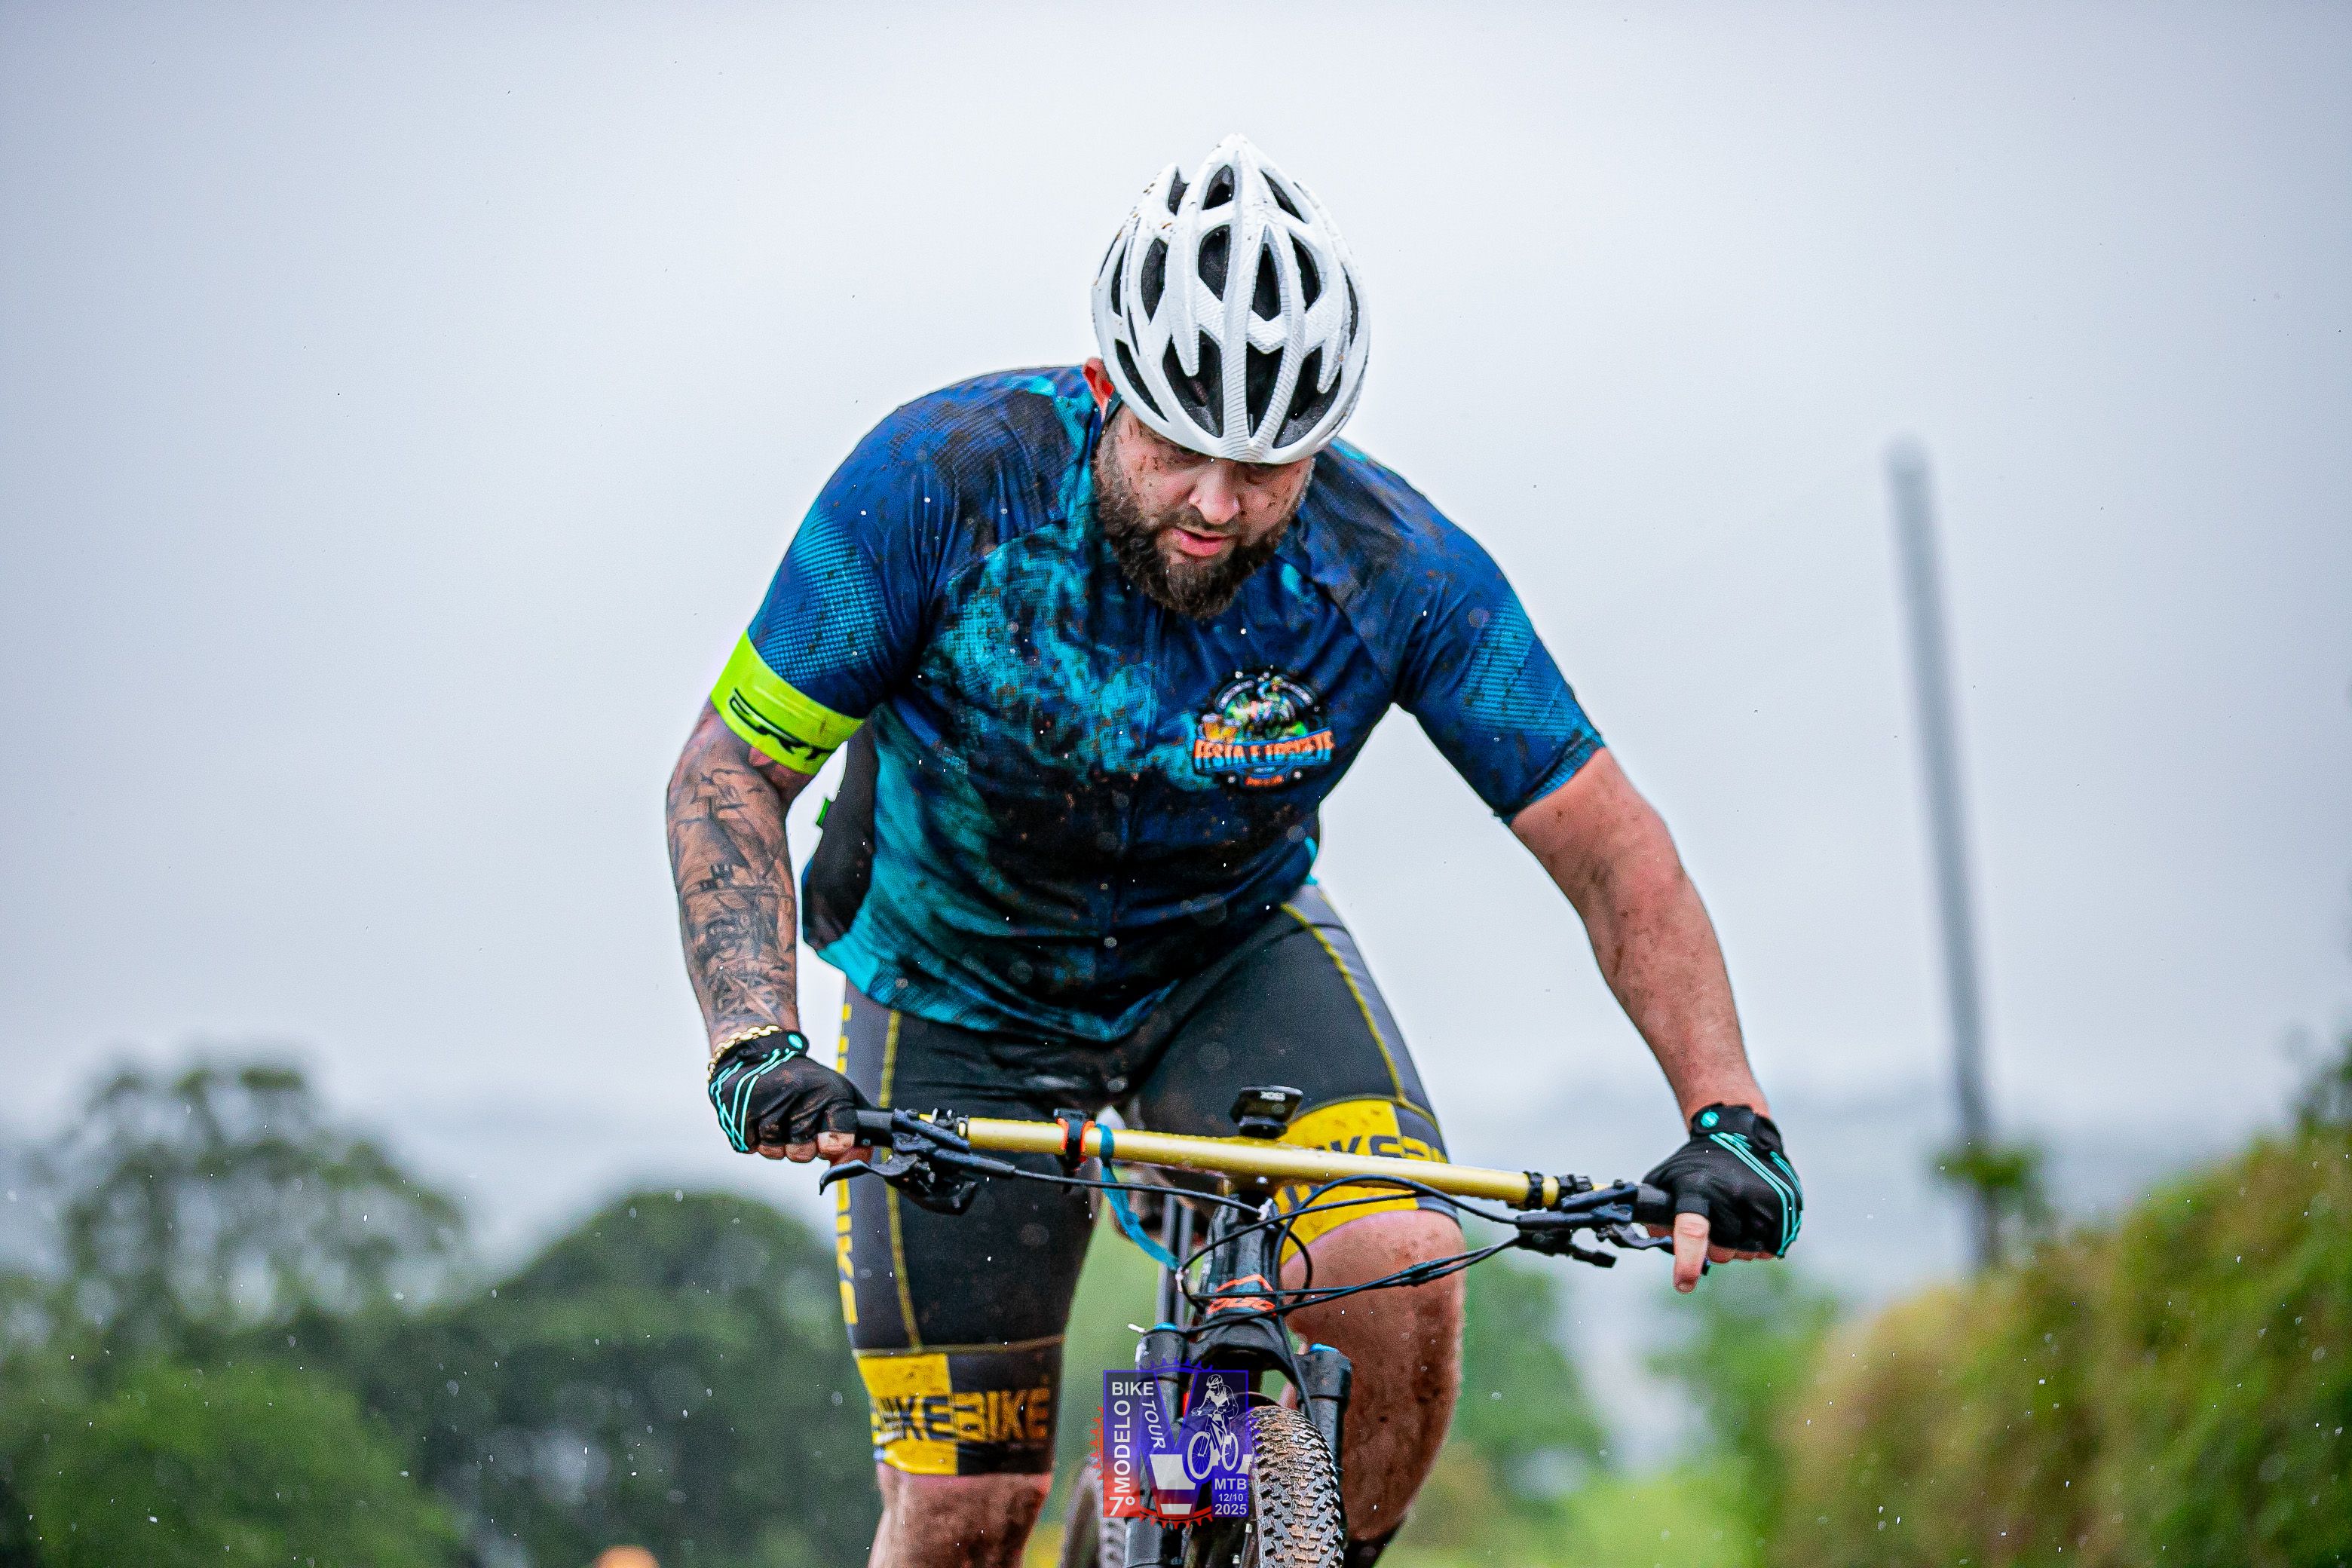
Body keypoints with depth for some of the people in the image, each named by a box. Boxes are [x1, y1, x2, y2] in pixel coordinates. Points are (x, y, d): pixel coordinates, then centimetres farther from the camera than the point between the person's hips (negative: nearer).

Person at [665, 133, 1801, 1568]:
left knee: (1399, 1276, -27)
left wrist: (1728, 1120, -32)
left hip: (1231, 959, 1)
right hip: (959, 998, -1)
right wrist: (758, 1050, -39)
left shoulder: (1398, 571, -25)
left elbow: (1610, 851, -19)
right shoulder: (946, 482, -29)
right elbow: (728, 776, -24)